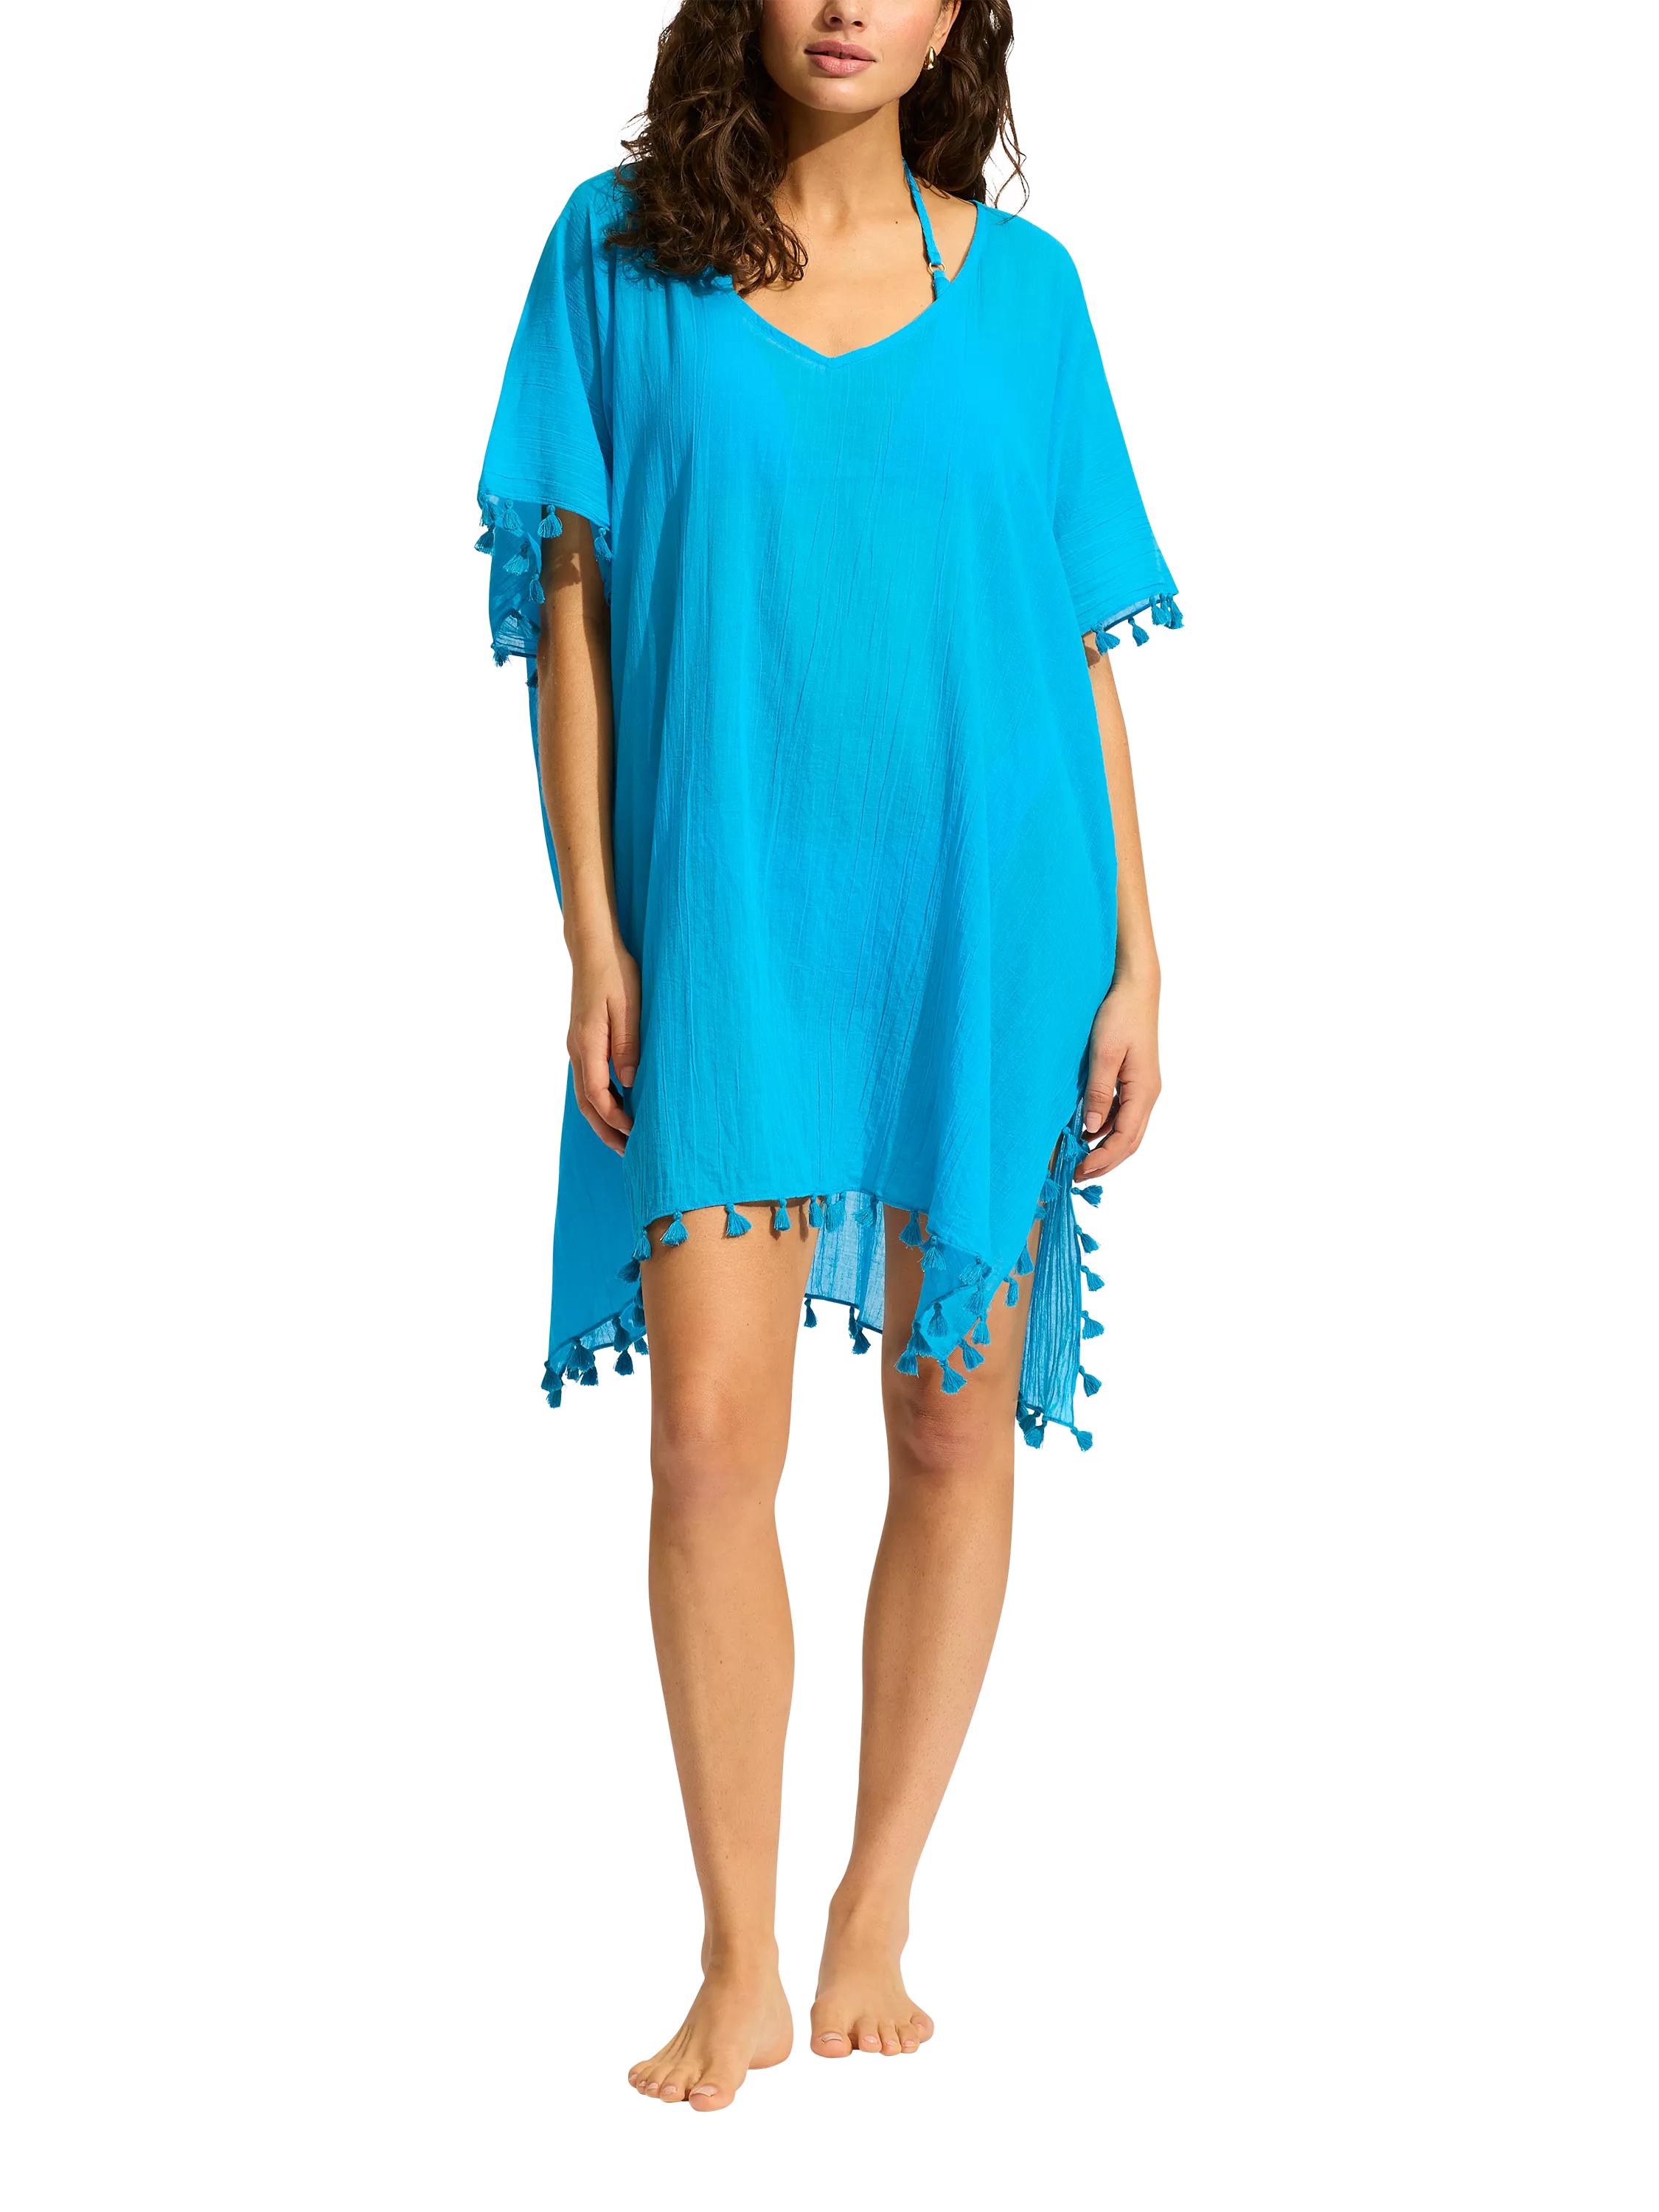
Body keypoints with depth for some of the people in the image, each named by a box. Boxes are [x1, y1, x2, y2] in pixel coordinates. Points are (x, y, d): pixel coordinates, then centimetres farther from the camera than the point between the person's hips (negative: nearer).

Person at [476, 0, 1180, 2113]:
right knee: (710, 1436, -6)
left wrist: (1135, 954, 2)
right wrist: (593, 934, -4)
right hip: (728, 911, -1)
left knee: (954, 1427, 6)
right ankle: (738, 1967, 9)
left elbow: (1081, 641, 7)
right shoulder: (621, 252, 4)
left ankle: (872, 1924, 22)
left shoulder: (1017, 280, 6)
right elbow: (572, 606, 2)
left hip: (989, 907, 1)